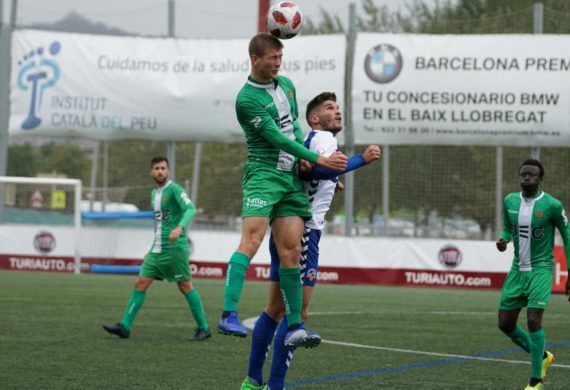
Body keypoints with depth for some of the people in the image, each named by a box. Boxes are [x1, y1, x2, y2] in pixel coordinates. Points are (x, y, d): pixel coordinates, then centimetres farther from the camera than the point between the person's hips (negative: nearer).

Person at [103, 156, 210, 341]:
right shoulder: (154, 193, 17)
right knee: (140, 283, 1)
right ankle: (125, 326, 0)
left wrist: (180, 227, -40)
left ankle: (203, 328, 6)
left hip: (175, 247, -8)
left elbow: (190, 209, -22)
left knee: (185, 286, -3)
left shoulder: (174, 189, -8)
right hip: (157, 248, 8)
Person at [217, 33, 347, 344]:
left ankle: (294, 326, 2)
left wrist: (305, 161, 12)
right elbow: (278, 138, -14)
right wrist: (318, 159, -13)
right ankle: (228, 316, -28)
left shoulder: (286, 84, 15)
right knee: (252, 240, -22)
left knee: (291, 250, 0)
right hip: (263, 174, -7)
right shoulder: (247, 99, -11)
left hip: (292, 177, 7)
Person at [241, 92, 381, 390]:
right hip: (302, 231, -10)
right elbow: (321, 168, -27)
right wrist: (362, 159, -25)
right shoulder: (323, 137, -6)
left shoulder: (310, 141, 20)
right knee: (297, 312, -10)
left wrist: (330, 183, 21)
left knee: (275, 309, 15)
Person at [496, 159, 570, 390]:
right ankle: (542, 357, 29)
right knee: (505, 324, 4)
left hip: (540, 269, -6)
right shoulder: (510, 201, 2)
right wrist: (503, 240, -7)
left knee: (533, 320, -18)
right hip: (517, 269, 6)